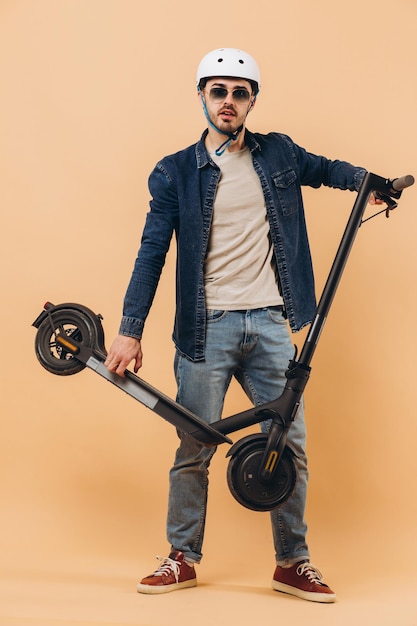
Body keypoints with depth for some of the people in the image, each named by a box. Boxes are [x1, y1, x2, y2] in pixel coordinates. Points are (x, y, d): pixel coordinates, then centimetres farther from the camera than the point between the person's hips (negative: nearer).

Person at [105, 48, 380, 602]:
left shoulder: (279, 153, 10)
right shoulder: (175, 172, 3)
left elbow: (324, 168, 30)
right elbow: (152, 254, 0)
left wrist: (368, 180, 9)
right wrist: (130, 332, -6)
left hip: (270, 325, 2)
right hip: (207, 328, -2)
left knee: (290, 446, 5)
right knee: (194, 451, 4)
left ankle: (292, 563, 21)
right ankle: (183, 558, 22)